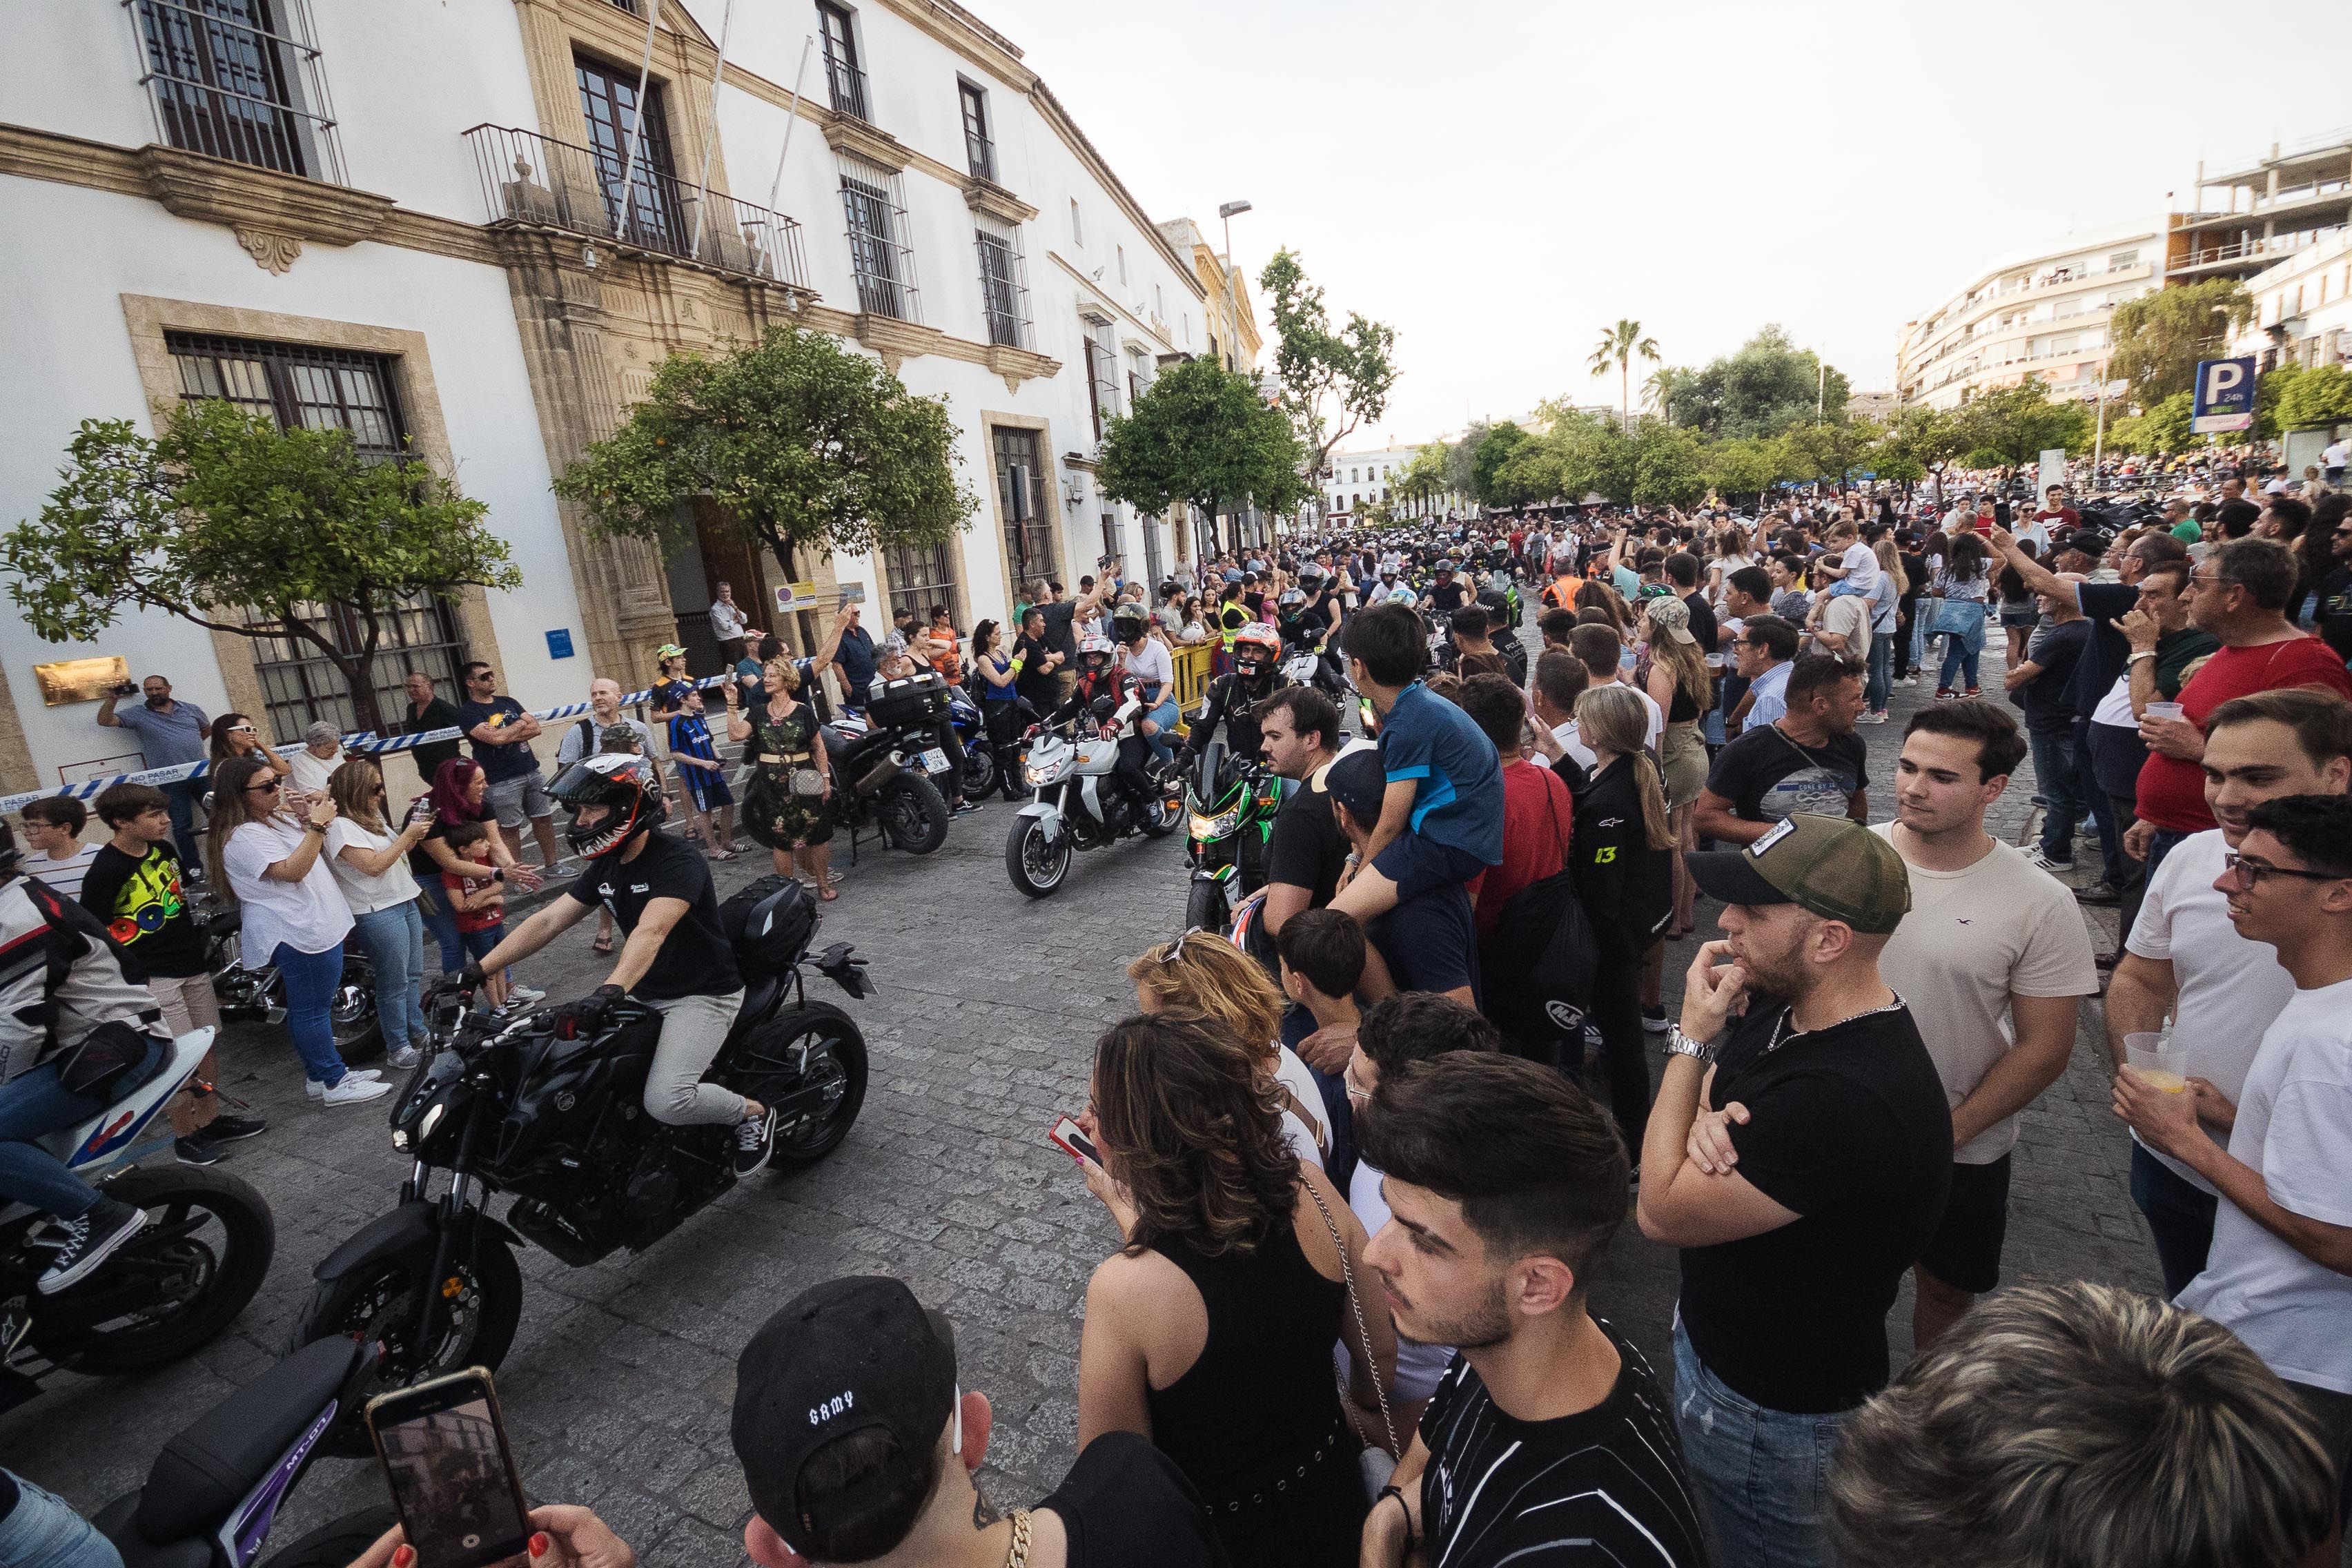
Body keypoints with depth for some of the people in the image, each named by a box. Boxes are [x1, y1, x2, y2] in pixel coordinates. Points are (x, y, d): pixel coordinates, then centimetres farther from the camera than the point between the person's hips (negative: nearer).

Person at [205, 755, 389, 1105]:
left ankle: (319, 1075, 29)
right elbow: (292, 871, -26)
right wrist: (317, 826, -28)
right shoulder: (243, 837, -17)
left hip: (318, 927, 10)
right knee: (312, 1011, -1)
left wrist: (310, 817, 4)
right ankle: (335, 1084, 6)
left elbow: (314, 850, 23)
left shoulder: (278, 817, 11)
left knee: (305, 1009, 18)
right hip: (298, 933, -10)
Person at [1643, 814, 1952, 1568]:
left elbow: (1661, 1212, -29)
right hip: (1714, 1336, 8)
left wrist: (1691, 1036, -23)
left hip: (1771, 1413, -7)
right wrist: (1708, 1118, -21)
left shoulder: (1850, 1099, -37)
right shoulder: (1783, 1004, -9)